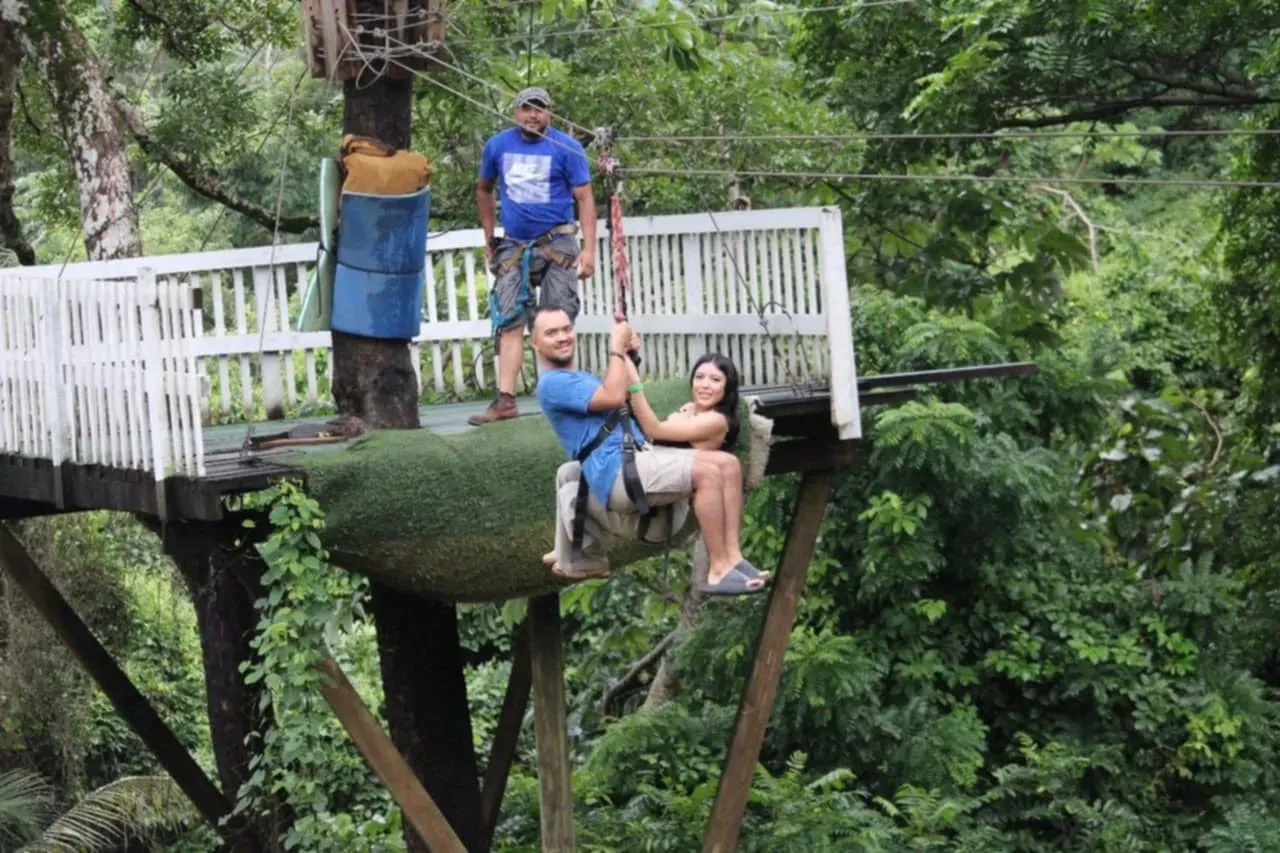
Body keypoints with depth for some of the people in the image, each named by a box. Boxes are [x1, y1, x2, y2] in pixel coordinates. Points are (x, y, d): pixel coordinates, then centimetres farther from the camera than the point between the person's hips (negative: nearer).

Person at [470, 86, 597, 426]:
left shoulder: (567, 148, -5)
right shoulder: (498, 145, 6)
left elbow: (584, 199, -7)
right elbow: (484, 190, 20)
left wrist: (589, 249, -15)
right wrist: (489, 240, 17)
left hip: (557, 244, -3)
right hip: (513, 246, 3)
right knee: (510, 321, -3)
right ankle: (505, 399, -6)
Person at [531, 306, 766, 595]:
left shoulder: (580, 378, 28)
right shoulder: (552, 383, -6)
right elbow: (613, 397, -18)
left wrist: (624, 353, 19)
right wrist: (617, 347, -6)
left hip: (641, 455, 10)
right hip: (618, 473, -10)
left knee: (729, 464, -5)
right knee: (708, 472, -26)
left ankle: (732, 557, -11)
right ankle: (717, 572, -24)